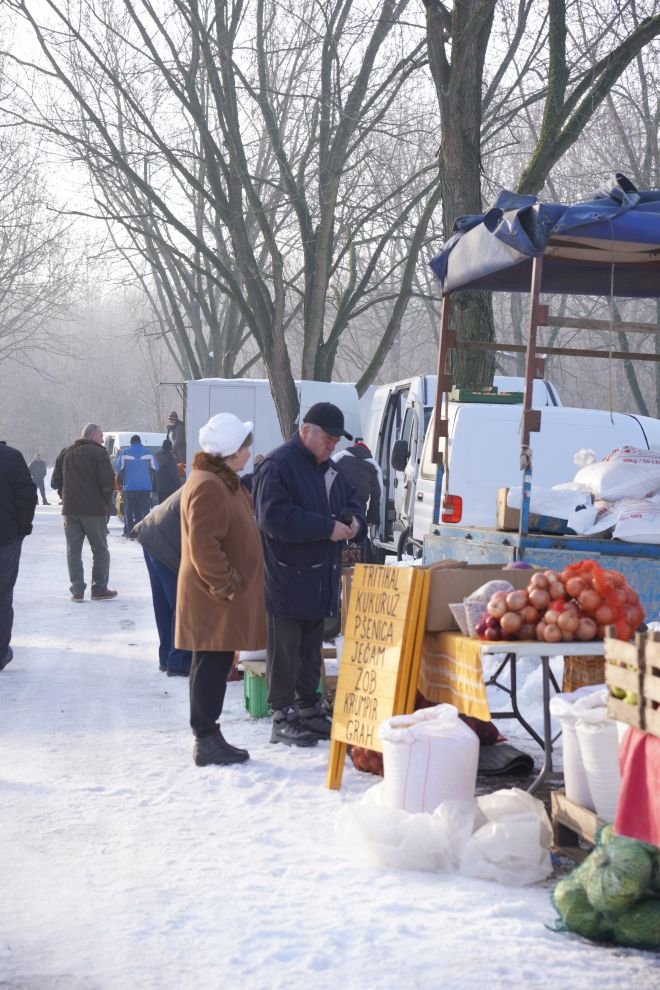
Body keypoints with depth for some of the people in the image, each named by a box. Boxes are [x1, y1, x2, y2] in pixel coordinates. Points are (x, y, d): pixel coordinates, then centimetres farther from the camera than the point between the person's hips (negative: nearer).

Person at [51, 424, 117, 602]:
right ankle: (99, 589, 5)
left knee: (73, 550, 8)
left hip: (70, 509, 5)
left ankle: (77, 590, 4)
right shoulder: (99, 453, -6)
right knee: (100, 550, 6)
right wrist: (106, 500, 0)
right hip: (94, 509, -4)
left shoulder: (65, 453, 12)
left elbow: (55, 482, 10)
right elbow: (108, 481, -15)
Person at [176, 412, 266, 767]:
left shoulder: (223, 481, 16)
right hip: (215, 599, -10)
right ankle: (207, 741, 0)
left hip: (224, 595, 10)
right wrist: (226, 586, -19)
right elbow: (204, 545, -24)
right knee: (213, 666, -5)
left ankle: (208, 737, 20)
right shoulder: (208, 486, -19)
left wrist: (233, 583, 21)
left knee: (213, 666, 13)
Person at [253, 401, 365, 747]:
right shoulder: (277, 465, -14)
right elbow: (273, 517, -24)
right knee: (284, 651, -1)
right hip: (287, 579, -9)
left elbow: (350, 503, 24)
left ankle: (308, 709, 26)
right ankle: (283, 718, 5)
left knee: (311, 650, 16)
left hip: (321, 579, 9)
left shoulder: (328, 469, 14)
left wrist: (354, 522, -2)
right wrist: (327, 528, -24)